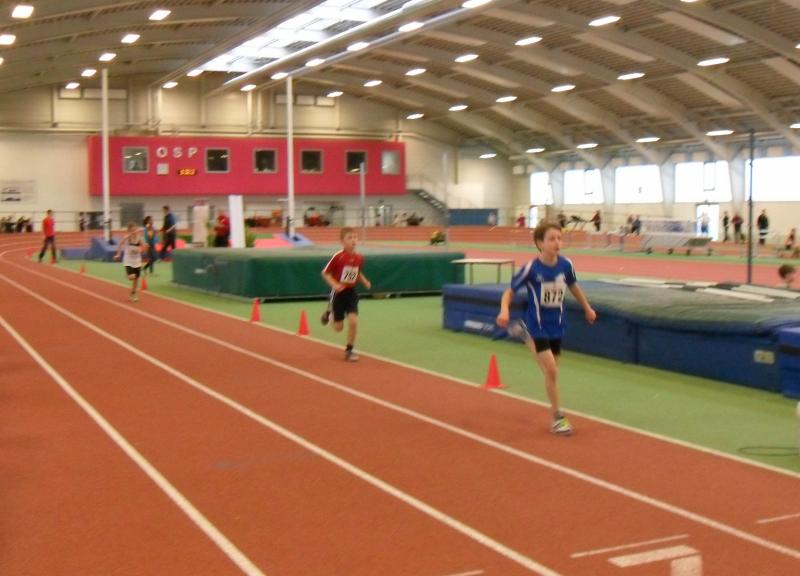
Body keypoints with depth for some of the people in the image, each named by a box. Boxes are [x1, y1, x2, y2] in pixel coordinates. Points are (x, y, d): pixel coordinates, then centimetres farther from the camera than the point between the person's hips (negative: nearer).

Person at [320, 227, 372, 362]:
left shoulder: (359, 258, -4)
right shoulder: (338, 256, -18)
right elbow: (325, 273, -10)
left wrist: (365, 282, -3)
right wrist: (334, 284, -24)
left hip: (351, 292, 3)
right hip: (339, 292, -3)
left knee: (353, 321, -13)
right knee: (338, 327, 7)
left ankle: (349, 350, 5)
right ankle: (329, 312, 43)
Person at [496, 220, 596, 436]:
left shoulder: (566, 265, -10)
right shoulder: (531, 268, -20)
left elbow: (573, 286, 11)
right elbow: (509, 291, -10)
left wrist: (587, 308, 22)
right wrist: (504, 311, -29)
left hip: (556, 326, 5)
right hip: (536, 326, -5)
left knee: (551, 371, 17)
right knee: (551, 371, -11)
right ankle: (557, 417, 4)